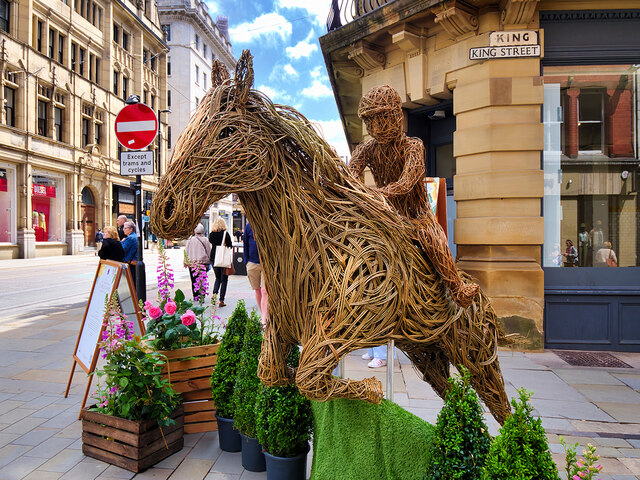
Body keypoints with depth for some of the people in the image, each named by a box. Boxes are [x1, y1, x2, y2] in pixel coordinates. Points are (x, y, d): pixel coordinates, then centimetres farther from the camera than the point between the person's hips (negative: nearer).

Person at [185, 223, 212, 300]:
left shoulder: (190, 240, -3)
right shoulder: (205, 240, -4)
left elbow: (186, 252, 3)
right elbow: (209, 252, 3)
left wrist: (186, 262, 13)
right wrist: (208, 263, 13)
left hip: (192, 263, 0)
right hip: (203, 263, 0)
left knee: (194, 281, 10)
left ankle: (195, 296, 13)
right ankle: (202, 295, -6)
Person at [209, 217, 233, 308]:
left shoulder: (211, 234, 1)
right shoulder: (225, 233, -10)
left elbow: (211, 243, 11)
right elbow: (230, 245, -7)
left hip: (214, 258, 4)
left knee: (218, 278, 20)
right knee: (224, 279, 5)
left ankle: (214, 294, 0)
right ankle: (221, 300, 3)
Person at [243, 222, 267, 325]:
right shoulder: (249, 226, 4)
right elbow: (245, 245, 11)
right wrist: (246, 261, 7)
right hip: (252, 264, 2)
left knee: (264, 291, -11)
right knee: (257, 291, 11)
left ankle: (264, 321, -13)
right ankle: (262, 314, 26)